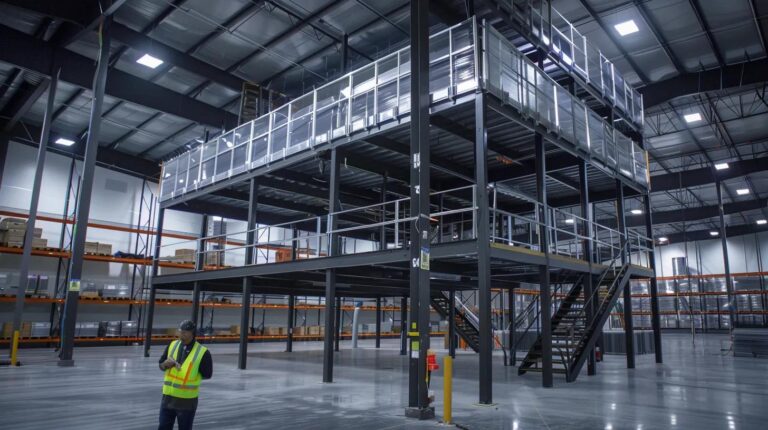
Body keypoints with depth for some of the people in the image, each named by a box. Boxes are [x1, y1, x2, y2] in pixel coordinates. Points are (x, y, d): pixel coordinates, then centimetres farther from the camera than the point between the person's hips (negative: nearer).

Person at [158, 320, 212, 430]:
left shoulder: (202, 352, -12)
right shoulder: (172, 345, 2)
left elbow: (207, 375, -6)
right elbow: (161, 366, 9)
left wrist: (191, 374, -11)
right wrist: (166, 363, -13)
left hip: (187, 400, -4)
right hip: (168, 397, 4)